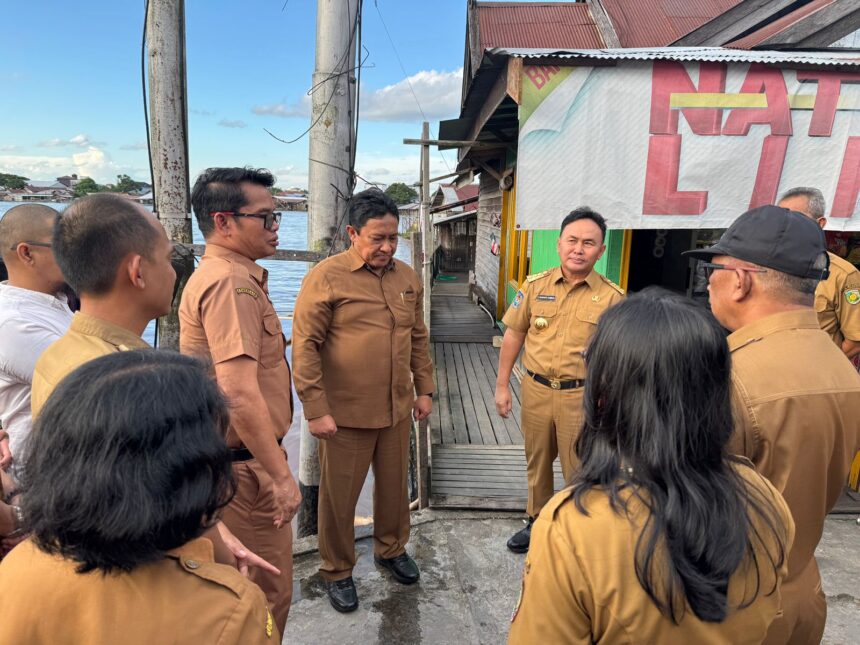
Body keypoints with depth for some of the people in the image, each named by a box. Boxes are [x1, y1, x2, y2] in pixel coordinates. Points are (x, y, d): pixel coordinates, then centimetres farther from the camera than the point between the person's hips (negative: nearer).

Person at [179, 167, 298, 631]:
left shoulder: (225, 273, 12)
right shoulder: (231, 283, -22)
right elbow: (240, 394, -30)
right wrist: (281, 475, -25)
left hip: (237, 459, 10)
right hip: (243, 466, -10)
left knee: (245, 585, 24)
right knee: (267, 592, 5)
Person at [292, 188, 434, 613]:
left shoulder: (407, 278, 6)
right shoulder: (326, 277, -12)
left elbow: (418, 337, 15)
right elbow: (304, 346, -13)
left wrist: (424, 388, 14)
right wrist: (316, 410, -15)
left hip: (397, 410, 5)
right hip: (344, 414, -5)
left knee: (394, 484, 20)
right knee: (339, 495, 10)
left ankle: (392, 549, 45)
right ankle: (337, 572, 33)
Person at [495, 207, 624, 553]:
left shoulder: (612, 297, -7)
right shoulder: (535, 285, 0)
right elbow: (514, 334, 5)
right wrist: (502, 385, 4)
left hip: (581, 395, -3)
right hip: (535, 389, 3)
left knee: (579, 470, 9)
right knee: (537, 462, 19)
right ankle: (537, 522, 40)